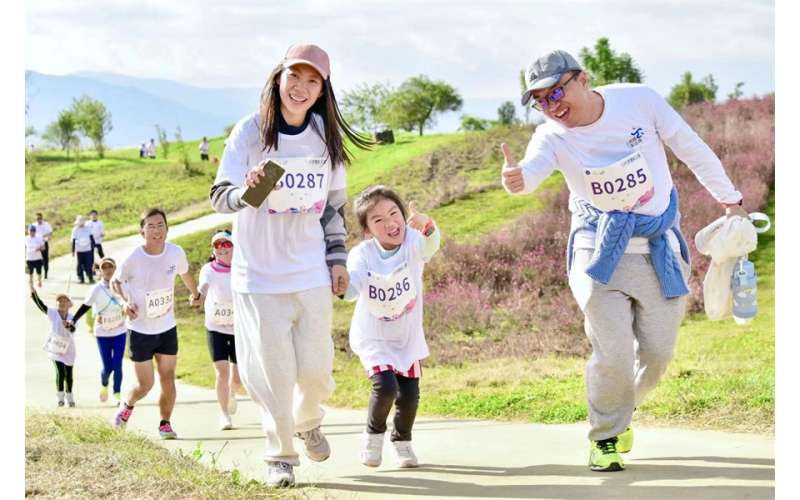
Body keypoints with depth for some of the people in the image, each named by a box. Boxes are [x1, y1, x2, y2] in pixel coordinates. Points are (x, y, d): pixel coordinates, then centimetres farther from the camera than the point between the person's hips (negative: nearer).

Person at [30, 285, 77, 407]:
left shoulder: (72, 317, -9)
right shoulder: (52, 313, -9)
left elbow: (73, 329, -28)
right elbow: (40, 304, -21)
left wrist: (68, 325, -51)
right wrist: (33, 292, -35)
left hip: (68, 350, 2)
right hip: (54, 348, -2)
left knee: (68, 374, 10)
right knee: (60, 371, -15)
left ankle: (69, 397, 29)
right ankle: (60, 397, 3)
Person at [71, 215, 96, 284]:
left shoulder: (88, 228, 3)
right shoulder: (75, 230, -1)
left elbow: (91, 238, 8)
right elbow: (74, 241, 1)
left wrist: (94, 246, 5)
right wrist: (73, 251, 1)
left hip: (88, 249, 0)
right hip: (79, 250, 0)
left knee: (89, 264, -3)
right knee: (80, 265, 5)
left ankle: (90, 278, 0)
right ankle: (80, 278, 13)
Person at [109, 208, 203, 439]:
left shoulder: (176, 253, -9)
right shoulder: (133, 259, -18)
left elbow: (185, 274, 14)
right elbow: (115, 281, -1)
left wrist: (195, 295, 31)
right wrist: (124, 302, -19)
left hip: (167, 328, 3)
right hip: (140, 331, -3)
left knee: (168, 380, 1)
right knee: (145, 385, 0)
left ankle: (165, 424, 19)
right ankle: (127, 405, 32)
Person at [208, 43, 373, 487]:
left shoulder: (326, 136, 3)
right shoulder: (251, 131, -7)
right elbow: (220, 195, -11)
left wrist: (337, 257, 11)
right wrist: (248, 190, -32)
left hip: (312, 273, 3)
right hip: (259, 274, -3)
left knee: (316, 367, 2)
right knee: (274, 372, -2)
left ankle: (308, 422, 35)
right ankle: (280, 456, 16)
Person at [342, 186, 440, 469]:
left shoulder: (413, 243, -20)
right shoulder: (362, 255, -20)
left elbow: (430, 245, -43)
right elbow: (351, 290, -33)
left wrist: (426, 226, -66)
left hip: (408, 337, 2)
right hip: (372, 337, -2)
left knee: (409, 395, 3)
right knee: (386, 385, -21)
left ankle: (402, 442, 34)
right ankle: (373, 435, 9)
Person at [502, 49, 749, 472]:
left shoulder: (639, 101, -12)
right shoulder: (552, 137, -14)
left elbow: (691, 148, 1)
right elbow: (532, 168, -37)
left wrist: (729, 198, 10)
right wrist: (516, 179, -62)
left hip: (660, 251, 2)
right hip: (600, 253, -1)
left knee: (657, 351, 4)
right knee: (612, 354, -11)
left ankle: (623, 410, 34)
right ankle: (605, 437, 13)